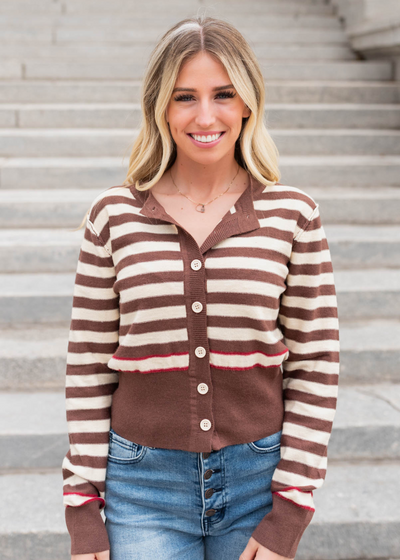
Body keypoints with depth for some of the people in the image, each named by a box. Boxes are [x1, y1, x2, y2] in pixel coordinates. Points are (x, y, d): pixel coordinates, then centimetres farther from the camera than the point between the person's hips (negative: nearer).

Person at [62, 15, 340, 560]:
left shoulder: (293, 214, -4)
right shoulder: (113, 216, -3)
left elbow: (315, 368, -2)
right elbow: (88, 370, 1)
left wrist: (288, 516, -5)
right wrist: (83, 512, 0)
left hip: (258, 479, 1)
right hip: (145, 487, 0)